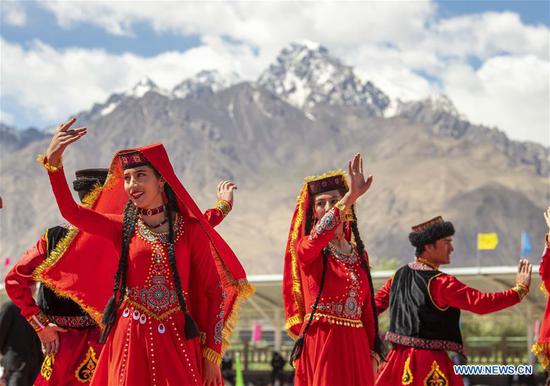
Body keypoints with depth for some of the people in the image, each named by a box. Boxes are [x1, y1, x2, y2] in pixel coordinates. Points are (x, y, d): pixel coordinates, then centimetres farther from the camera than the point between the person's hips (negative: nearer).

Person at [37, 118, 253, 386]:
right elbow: (71, 211, -8)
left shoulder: (191, 229, 0)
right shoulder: (122, 228, 6)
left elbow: (212, 290, 1)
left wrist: (212, 355, -3)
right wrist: (53, 161, -19)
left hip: (176, 341, -1)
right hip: (130, 340, 1)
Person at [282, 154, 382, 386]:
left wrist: (371, 351, 9)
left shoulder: (359, 254, 14)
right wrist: (351, 196, -37)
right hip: (320, 342, -5)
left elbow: (367, 308, 15)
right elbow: (317, 236, -27)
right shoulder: (306, 248, -2)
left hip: (356, 345, 5)